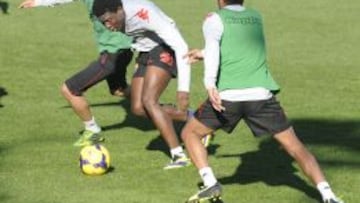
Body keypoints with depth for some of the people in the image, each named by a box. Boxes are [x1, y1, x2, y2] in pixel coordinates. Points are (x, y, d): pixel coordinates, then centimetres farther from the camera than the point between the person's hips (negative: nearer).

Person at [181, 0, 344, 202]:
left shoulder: (215, 20, 8)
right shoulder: (256, 17, 22)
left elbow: (213, 48, -11)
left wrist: (210, 83, -24)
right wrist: (203, 54, 45)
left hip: (228, 95, -3)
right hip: (261, 95, 3)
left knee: (190, 133, 17)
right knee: (295, 146, 6)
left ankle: (211, 184, -1)